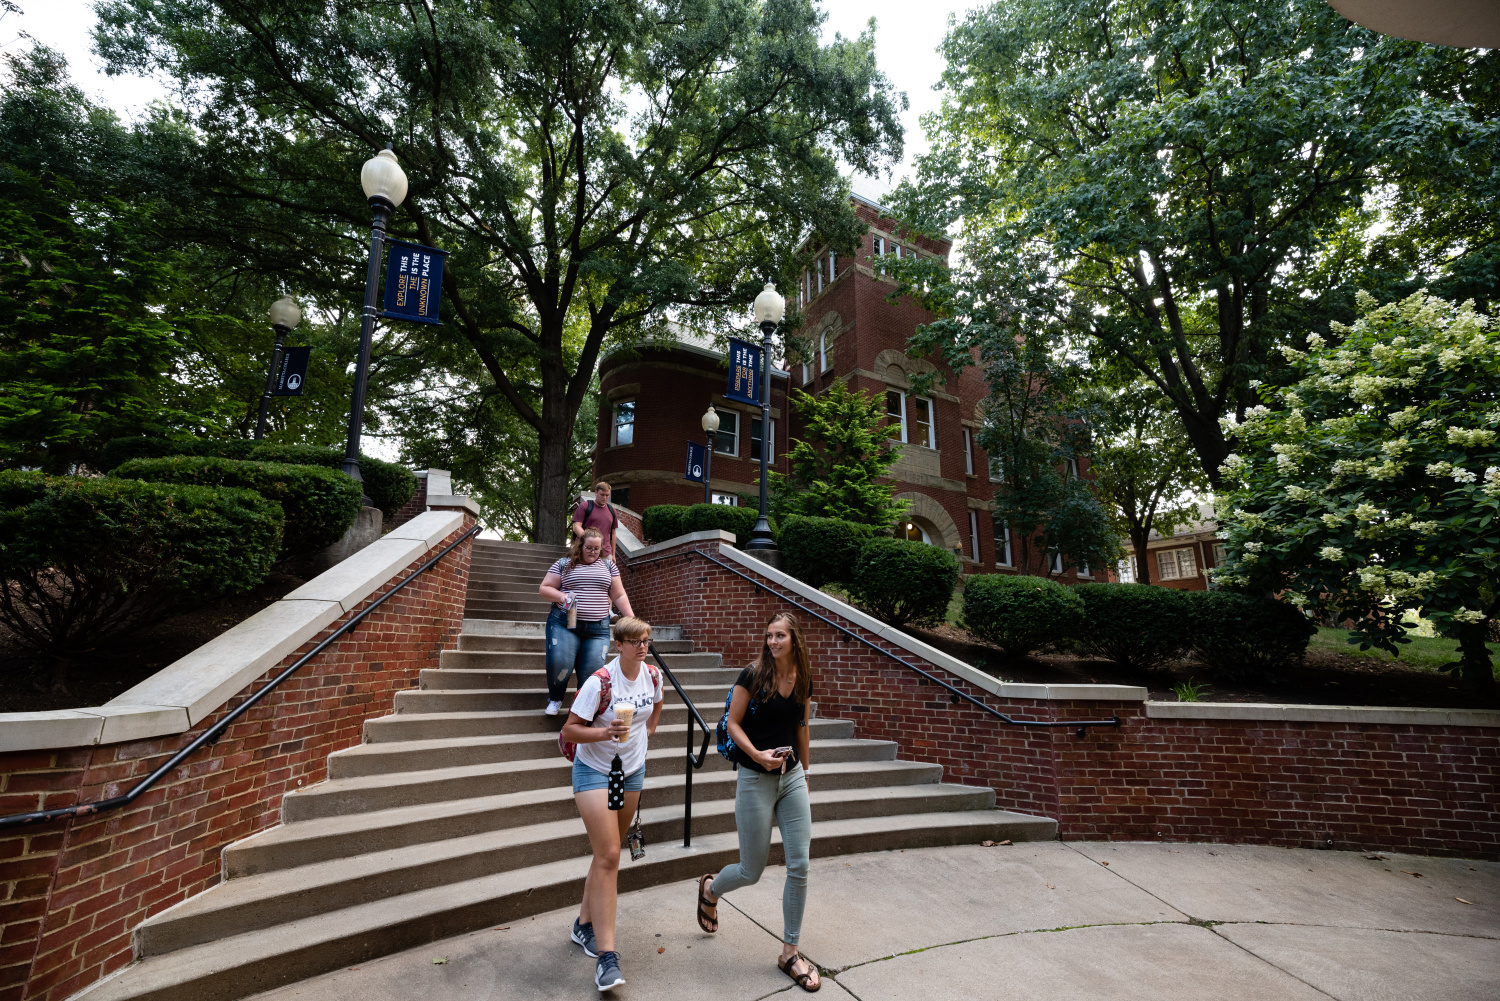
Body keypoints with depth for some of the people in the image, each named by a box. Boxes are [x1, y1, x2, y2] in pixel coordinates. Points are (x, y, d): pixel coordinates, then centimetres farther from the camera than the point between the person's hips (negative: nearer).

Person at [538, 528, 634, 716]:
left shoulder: (608, 565, 12)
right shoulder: (564, 564, 8)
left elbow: (619, 596, 11)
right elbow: (544, 588, 8)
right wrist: (561, 596, -12)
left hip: (598, 628, 1)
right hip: (565, 623, -1)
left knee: (591, 672, -7)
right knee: (559, 663, -13)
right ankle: (555, 700, 15)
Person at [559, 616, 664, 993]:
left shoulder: (653, 675, -6)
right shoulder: (600, 681, -23)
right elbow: (570, 729, -21)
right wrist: (605, 733, -35)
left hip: (632, 771, 6)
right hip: (594, 771, -6)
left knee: (609, 852, 17)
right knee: (608, 856, -11)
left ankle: (585, 924, 36)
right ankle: (606, 955, -3)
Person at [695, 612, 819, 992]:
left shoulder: (803, 681, 1)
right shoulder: (752, 675, -13)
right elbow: (733, 724, -9)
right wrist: (758, 755, -23)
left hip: (792, 778, 4)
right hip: (755, 780, -4)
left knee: (799, 866, 3)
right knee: (751, 872, 7)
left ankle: (790, 953, 22)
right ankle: (709, 889, 41)